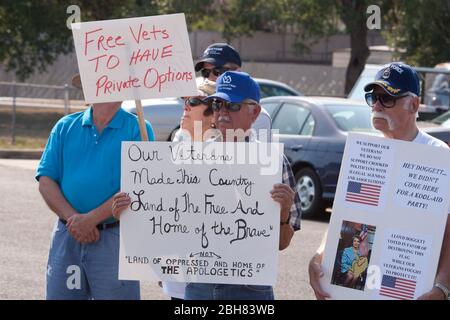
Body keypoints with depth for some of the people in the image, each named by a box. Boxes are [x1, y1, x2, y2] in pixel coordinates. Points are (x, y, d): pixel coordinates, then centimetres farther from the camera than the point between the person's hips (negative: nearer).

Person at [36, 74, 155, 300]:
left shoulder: (138, 129, 0)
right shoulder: (65, 127, 10)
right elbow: (46, 181, 4)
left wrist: (91, 219, -15)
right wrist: (72, 218, -11)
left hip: (114, 236, -3)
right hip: (66, 236, 3)